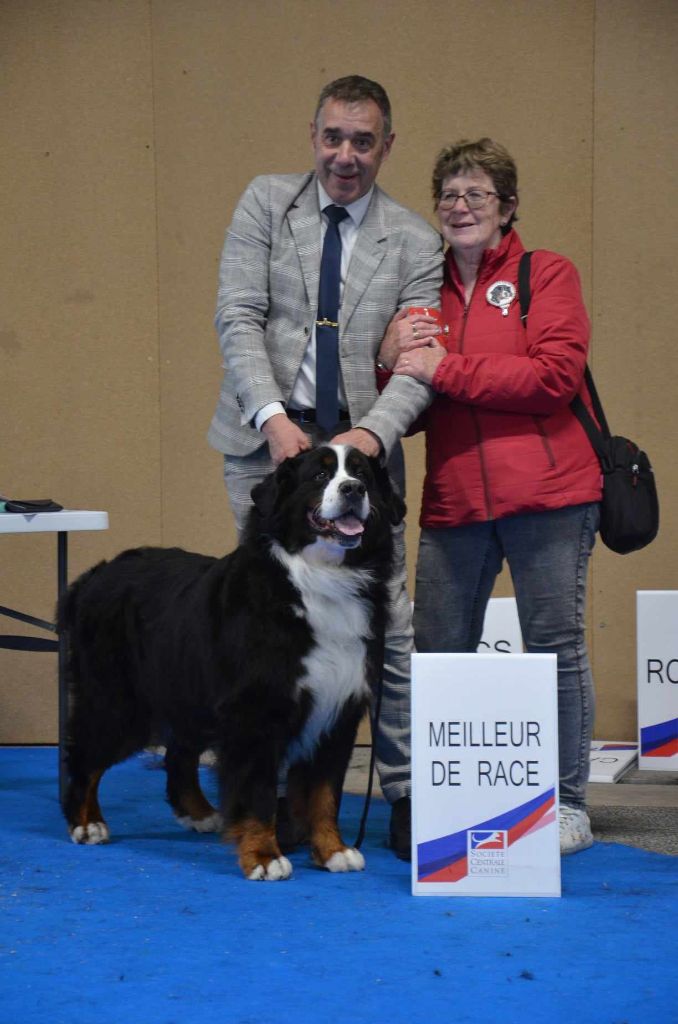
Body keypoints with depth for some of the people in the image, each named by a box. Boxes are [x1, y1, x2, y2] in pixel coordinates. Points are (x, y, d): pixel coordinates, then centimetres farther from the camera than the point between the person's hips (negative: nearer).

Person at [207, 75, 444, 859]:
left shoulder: (414, 243, 6)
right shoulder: (266, 203, 6)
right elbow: (238, 317, -2)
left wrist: (372, 433, -19)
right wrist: (272, 416, -15)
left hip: (358, 445, 0)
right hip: (265, 440, 0)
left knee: (386, 619, -5)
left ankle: (407, 800, 3)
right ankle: (276, 795, 11)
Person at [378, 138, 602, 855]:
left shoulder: (547, 275, 4)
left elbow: (554, 376, -11)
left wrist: (444, 369, -10)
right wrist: (389, 361, -1)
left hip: (546, 497, -4)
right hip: (453, 499, 5)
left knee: (555, 646, -1)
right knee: (436, 653, 3)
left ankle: (569, 805, 7)